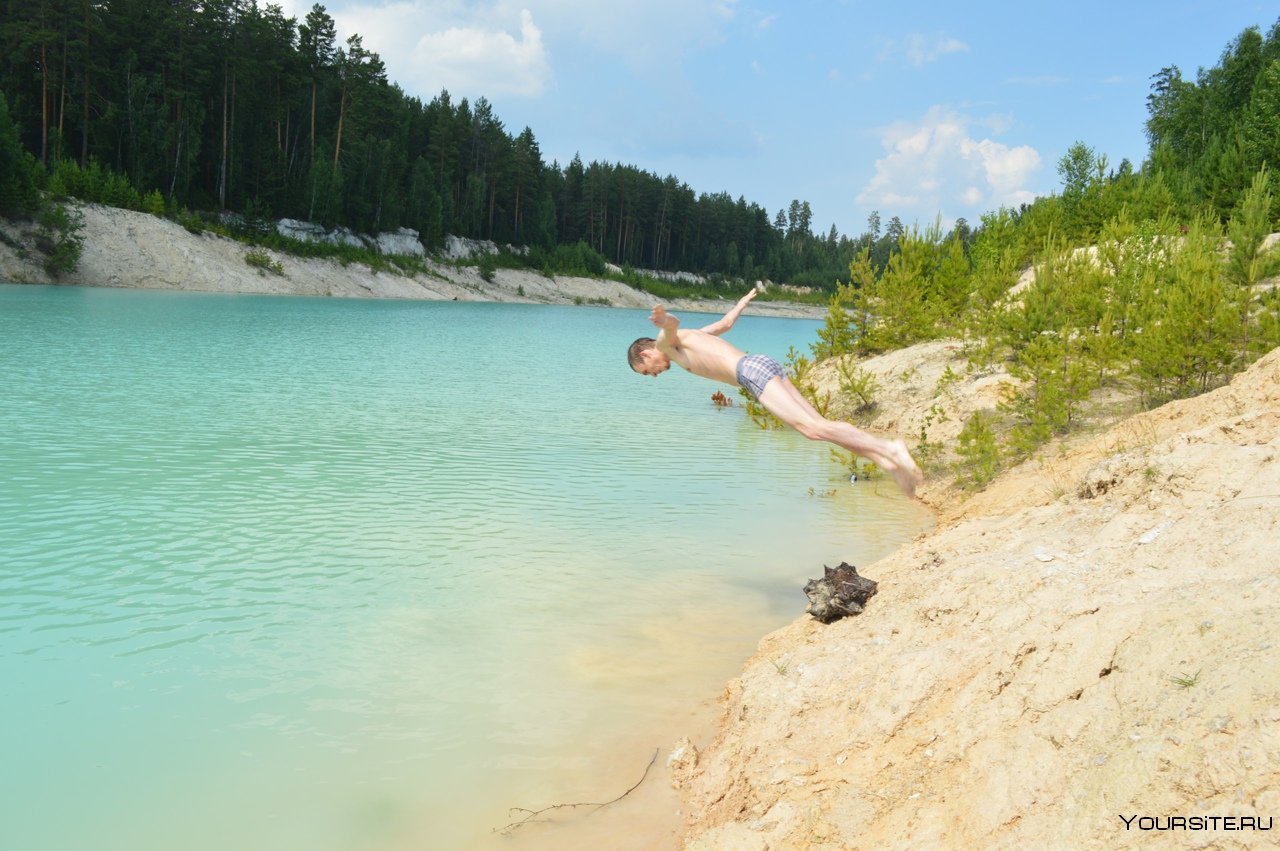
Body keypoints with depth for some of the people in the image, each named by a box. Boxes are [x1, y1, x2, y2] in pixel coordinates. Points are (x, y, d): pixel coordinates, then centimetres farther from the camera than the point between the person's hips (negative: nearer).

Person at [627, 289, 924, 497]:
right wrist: (741, 302, 72)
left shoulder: (667, 341, 9)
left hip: (752, 371, -9)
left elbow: (673, 324, -18)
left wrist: (664, 320, -43)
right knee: (817, 424, 1)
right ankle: (887, 462, -9)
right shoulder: (692, 337, 34)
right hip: (767, 364, 9)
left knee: (812, 428, -20)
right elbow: (725, 323, 51)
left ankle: (888, 450, -31)